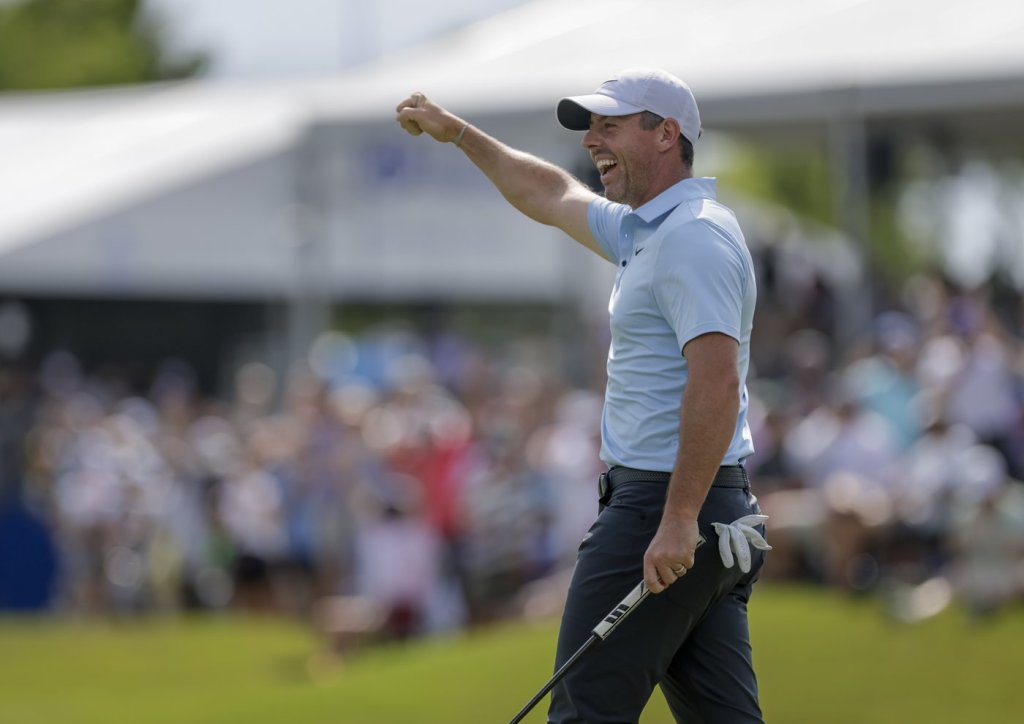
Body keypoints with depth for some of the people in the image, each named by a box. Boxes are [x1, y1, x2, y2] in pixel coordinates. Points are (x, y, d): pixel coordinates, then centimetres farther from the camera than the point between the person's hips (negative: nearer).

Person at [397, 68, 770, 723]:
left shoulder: (693, 236, -14)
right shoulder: (644, 231, 18)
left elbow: (717, 381, -24)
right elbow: (554, 196, 36)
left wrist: (679, 519, -29)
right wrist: (459, 132, 41)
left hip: (662, 504, -10)